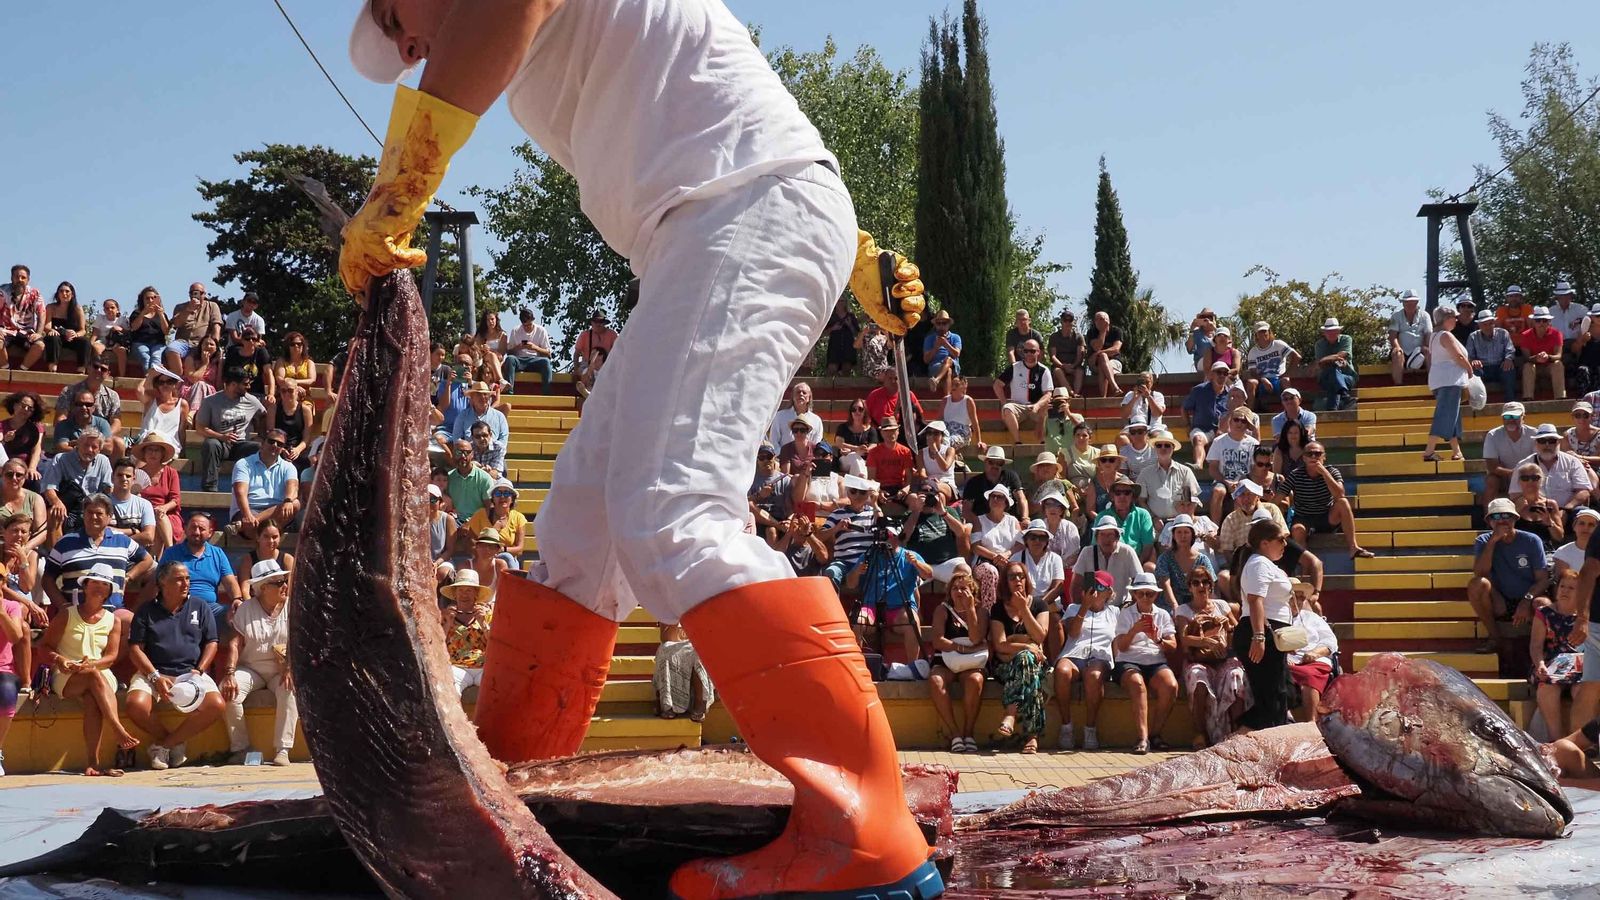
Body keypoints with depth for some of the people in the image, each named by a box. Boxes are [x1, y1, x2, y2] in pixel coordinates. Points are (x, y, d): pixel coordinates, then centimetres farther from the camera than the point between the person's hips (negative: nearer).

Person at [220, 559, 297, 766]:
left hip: (281, 672, -1)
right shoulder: (245, 609, 4)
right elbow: (235, 643, -5)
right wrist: (229, 674, -19)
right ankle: (240, 747, -14)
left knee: (289, 690, -33)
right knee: (228, 692, -27)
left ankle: (282, 750, -28)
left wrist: (290, 668, -22)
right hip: (250, 669, 1)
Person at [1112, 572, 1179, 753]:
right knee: (1137, 683, -36)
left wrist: (1158, 640, -14)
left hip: (1156, 662, 2)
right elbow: (1121, 647, 0)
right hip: (1129, 662, -2)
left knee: (1171, 686, -30)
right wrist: (1134, 630, -18)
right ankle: (1143, 737, -40)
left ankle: (1154, 734, -17)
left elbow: (1173, 646, 7)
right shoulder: (1125, 614, 12)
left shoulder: (1163, 615, 18)